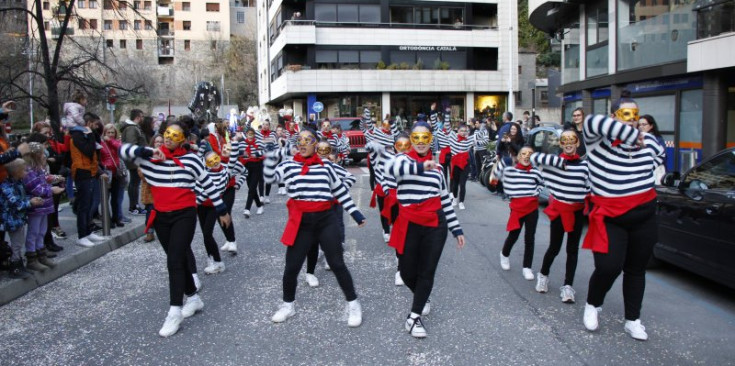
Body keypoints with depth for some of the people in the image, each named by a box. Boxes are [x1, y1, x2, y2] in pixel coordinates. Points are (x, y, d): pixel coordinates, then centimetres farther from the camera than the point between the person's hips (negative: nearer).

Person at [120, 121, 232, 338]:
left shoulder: (191, 159, -7)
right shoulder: (149, 157, 1)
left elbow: (207, 185, 1)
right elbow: (124, 150, -6)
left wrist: (222, 210, 6)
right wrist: (148, 152, -20)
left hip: (185, 215, -4)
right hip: (161, 217, 4)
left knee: (174, 261, -12)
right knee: (178, 260, 14)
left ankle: (175, 312, -8)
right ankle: (193, 298, 32)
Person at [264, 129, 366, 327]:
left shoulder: (325, 166, 5)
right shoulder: (288, 165, 2)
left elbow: (340, 190, 11)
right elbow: (269, 178, -11)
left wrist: (355, 212, 9)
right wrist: (274, 155, -21)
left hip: (326, 220, 0)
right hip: (301, 222, 0)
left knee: (337, 264, 2)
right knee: (291, 266, 6)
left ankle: (353, 304, 18)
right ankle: (288, 305, 30)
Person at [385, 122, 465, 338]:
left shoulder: (437, 167, 12)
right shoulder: (404, 159, -1)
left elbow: (445, 200, 16)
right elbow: (392, 167, -28)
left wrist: (457, 229, 13)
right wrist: (421, 166, -45)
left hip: (435, 225, 2)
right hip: (409, 226, -2)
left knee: (427, 272, 3)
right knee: (407, 273, 7)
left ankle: (414, 316, 16)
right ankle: (422, 297, 39)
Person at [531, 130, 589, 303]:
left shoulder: (584, 164, 1)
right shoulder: (554, 161, -6)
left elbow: (588, 187, 7)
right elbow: (535, 157, -20)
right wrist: (559, 161, -21)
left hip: (577, 211, 2)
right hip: (559, 209, -2)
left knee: (573, 249, 6)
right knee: (554, 247, 4)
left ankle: (568, 286, 13)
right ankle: (543, 275, 30)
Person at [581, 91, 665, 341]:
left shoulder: (647, 141, 3)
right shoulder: (598, 140, -11)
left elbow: (659, 155, 25)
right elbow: (593, 122, -33)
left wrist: (643, 174, 13)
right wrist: (632, 134, -31)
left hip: (644, 215, 5)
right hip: (610, 217, -5)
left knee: (636, 269, 13)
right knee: (609, 267, -14)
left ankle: (633, 320, 28)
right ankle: (592, 306, 16)